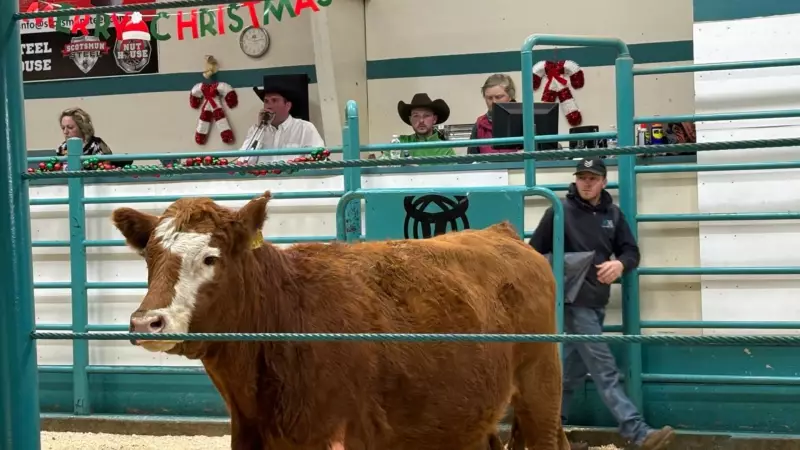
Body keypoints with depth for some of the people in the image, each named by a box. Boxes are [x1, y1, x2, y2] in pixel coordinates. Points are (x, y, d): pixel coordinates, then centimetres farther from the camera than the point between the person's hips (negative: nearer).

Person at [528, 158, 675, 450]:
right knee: (604, 370, -10)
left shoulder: (613, 214, 9)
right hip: (573, 302, -6)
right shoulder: (560, 212, -6)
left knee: (574, 369, 12)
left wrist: (620, 264, -14)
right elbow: (534, 252, -3)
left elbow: (632, 251, 8)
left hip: (598, 302, 6)